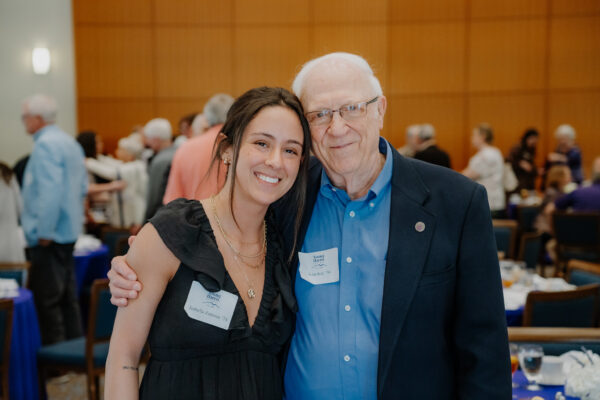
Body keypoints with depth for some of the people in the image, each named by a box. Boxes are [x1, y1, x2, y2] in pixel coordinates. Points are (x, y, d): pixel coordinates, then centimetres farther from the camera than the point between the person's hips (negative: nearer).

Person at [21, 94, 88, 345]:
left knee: (48, 300, -3)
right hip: (68, 231, 10)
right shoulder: (69, 142, 14)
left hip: (50, 237, -10)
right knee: (67, 297, 15)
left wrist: (44, 232, -21)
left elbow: (50, 191, -24)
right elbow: (83, 187, 19)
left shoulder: (45, 145, -15)